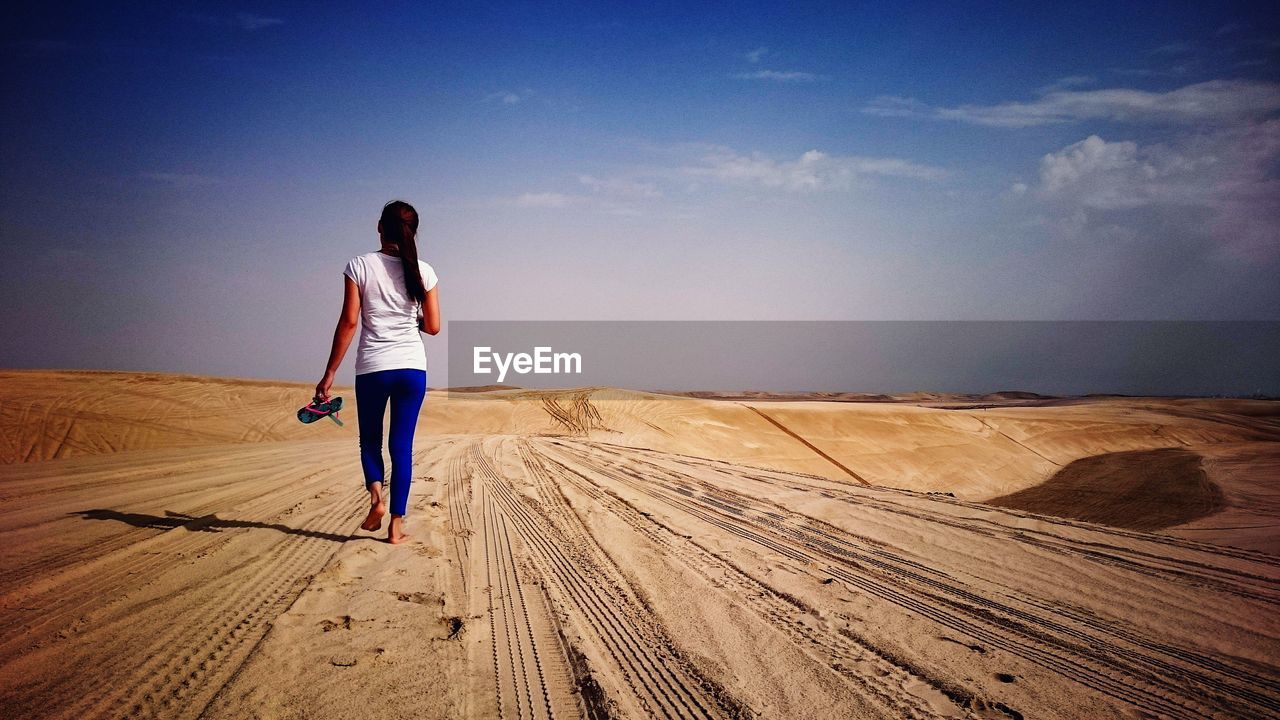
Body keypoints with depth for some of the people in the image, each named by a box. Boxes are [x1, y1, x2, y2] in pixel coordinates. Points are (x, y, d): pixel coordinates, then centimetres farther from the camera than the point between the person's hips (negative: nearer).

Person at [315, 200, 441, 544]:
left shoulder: (359, 266, -4)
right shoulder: (422, 271, 0)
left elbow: (348, 322, -7)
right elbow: (433, 326, 2)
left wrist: (329, 373, -2)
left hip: (372, 367, -1)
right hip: (412, 367, 1)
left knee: (370, 438, 20)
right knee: (402, 445, 7)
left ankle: (376, 493, -3)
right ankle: (396, 523, 7)